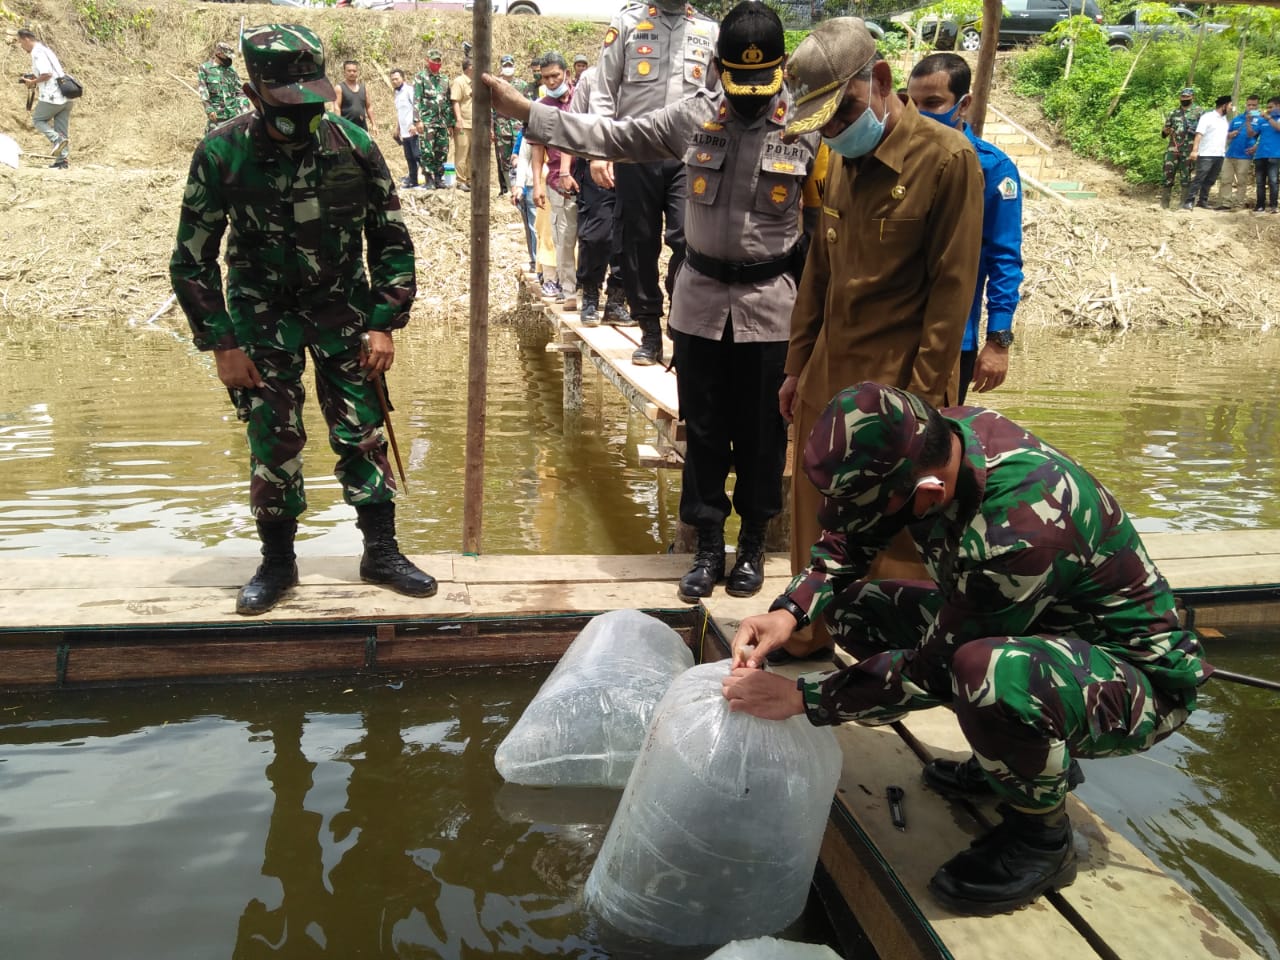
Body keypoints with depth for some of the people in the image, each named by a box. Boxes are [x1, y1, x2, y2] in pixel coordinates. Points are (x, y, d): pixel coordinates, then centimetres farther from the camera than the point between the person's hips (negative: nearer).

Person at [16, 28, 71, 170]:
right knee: (62, 130, 8)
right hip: (65, 97, 9)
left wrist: (32, 82, -5)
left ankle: (57, 140, -11)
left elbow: (47, 74, -20)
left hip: (52, 97, -9)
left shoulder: (37, 53, -9)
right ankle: (63, 160, 5)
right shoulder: (46, 50, 20)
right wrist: (35, 81, 16)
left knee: (37, 120, 9)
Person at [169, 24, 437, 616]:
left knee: (362, 433, 0)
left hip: (343, 310, 1)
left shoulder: (352, 145, -12)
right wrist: (222, 344, -10)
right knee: (272, 441, 0)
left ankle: (381, 553, 13)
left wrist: (384, 323, -6)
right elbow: (191, 261, -7)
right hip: (263, 316, -1)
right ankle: (277, 564, 16)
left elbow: (391, 239, -1)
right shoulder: (222, 154, -15)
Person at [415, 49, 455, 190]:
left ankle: (439, 179, 12)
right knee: (427, 152, -8)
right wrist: (418, 120, -16)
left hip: (443, 122, 5)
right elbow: (417, 100, -6)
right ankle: (429, 180, -3)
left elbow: (449, 103, 20)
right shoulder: (420, 77, 2)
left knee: (442, 152, 4)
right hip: (427, 121, -5)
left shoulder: (444, 79, 17)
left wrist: (451, 123, 16)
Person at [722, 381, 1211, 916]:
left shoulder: (1022, 532, -37)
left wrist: (803, 698, -20)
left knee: (987, 674, -40)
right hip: (1040, 622, 8)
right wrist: (789, 611, -12)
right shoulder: (927, 439, -14)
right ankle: (1003, 758, 15)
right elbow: (848, 540, 2)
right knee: (854, 608, 4)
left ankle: (1043, 836, -8)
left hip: (1136, 676, -8)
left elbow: (933, 669, -25)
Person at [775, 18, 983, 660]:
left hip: (898, 383, -6)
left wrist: (923, 394, -15)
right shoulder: (840, 160, 9)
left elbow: (952, 287, -13)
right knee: (813, 512, 14)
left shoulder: (947, 158, -12)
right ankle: (809, 631, 32)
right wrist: (797, 364, 15)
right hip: (828, 373, 7)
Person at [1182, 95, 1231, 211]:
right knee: (1199, 178, -11)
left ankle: (1203, 201, 15)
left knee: (1210, 180, 9)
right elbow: (1199, 134, -15)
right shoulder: (1207, 117, -6)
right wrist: (1194, 150, -24)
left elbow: (1227, 134, 24)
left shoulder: (1226, 119, 17)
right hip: (1206, 155, -7)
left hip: (1220, 155, 7)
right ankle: (1189, 201, -11)